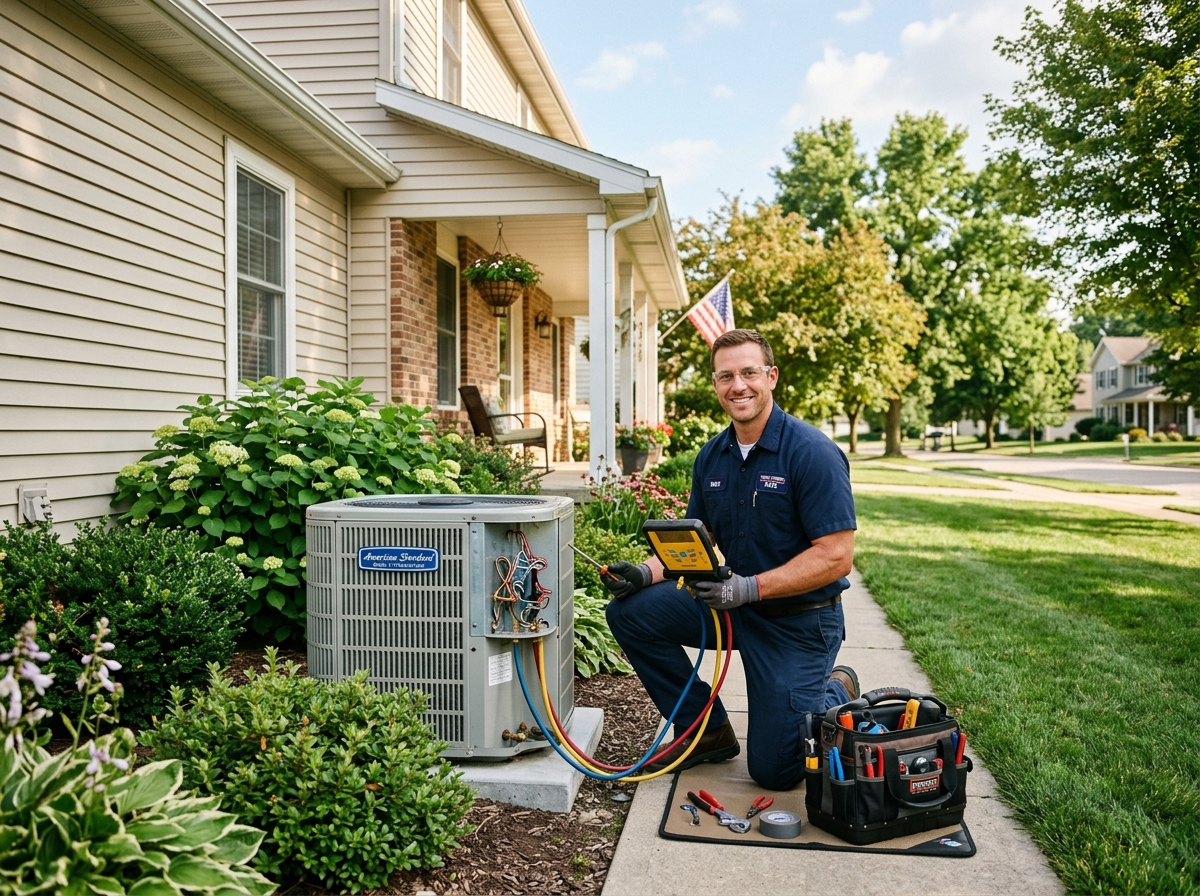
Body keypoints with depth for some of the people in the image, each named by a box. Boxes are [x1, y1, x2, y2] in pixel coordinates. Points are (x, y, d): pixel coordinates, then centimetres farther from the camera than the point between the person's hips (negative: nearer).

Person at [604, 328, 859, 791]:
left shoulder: (812, 453, -20)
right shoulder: (711, 457, 1)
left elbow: (836, 557, -22)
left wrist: (751, 587, -29)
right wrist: (648, 572, -11)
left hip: (799, 618, -6)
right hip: (734, 606, 6)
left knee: (774, 769, -6)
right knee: (630, 611, -10)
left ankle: (836, 694, 26)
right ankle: (709, 732, 6)